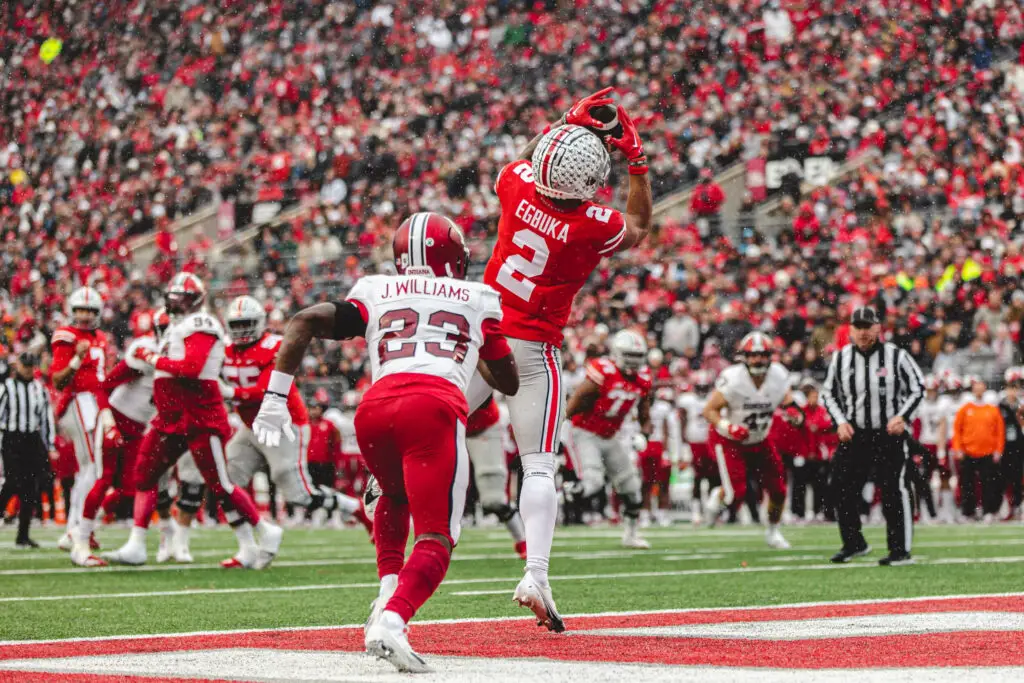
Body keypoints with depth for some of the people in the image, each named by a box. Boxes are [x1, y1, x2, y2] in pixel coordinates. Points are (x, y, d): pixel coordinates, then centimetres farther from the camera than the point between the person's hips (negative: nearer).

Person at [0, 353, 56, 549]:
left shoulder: (40, 390, 12)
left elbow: (47, 418, 17)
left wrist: (50, 446, 12)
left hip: (34, 442, 4)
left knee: (31, 489, 1)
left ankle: (23, 535, 6)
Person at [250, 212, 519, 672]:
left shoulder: (375, 294, 27)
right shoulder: (478, 301, 27)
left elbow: (302, 322, 14)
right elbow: (509, 384, 36)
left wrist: (275, 398, 13)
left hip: (374, 409, 3)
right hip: (435, 408, -3)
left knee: (395, 498, 33)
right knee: (435, 539, -5)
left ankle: (389, 590, 15)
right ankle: (392, 620, -31)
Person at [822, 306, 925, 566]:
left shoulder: (896, 356, -6)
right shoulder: (841, 358, 3)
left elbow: (917, 388, 2)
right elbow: (829, 393, 13)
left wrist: (902, 416, -12)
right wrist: (840, 421, -1)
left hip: (889, 434, -3)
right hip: (853, 434, 3)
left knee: (894, 491, -6)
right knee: (842, 489, 3)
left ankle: (901, 550, 2)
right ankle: (853, 543, 22)